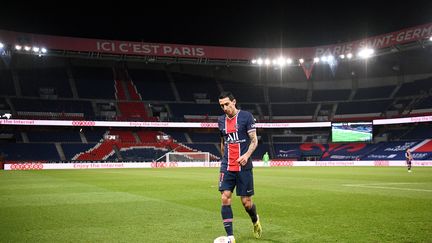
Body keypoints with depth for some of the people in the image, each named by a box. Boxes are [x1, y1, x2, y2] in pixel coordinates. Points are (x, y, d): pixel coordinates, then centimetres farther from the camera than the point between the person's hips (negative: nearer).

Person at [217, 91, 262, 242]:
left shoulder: (246, 116, -5)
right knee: (225, 198, -8)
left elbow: (254, 140, -7)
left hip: (244, 166, -4)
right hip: (227, 166, 4)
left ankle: (255, 221, 34)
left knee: (246, 202, 1)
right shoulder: (221, 120, 10)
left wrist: (247, 155, -22)